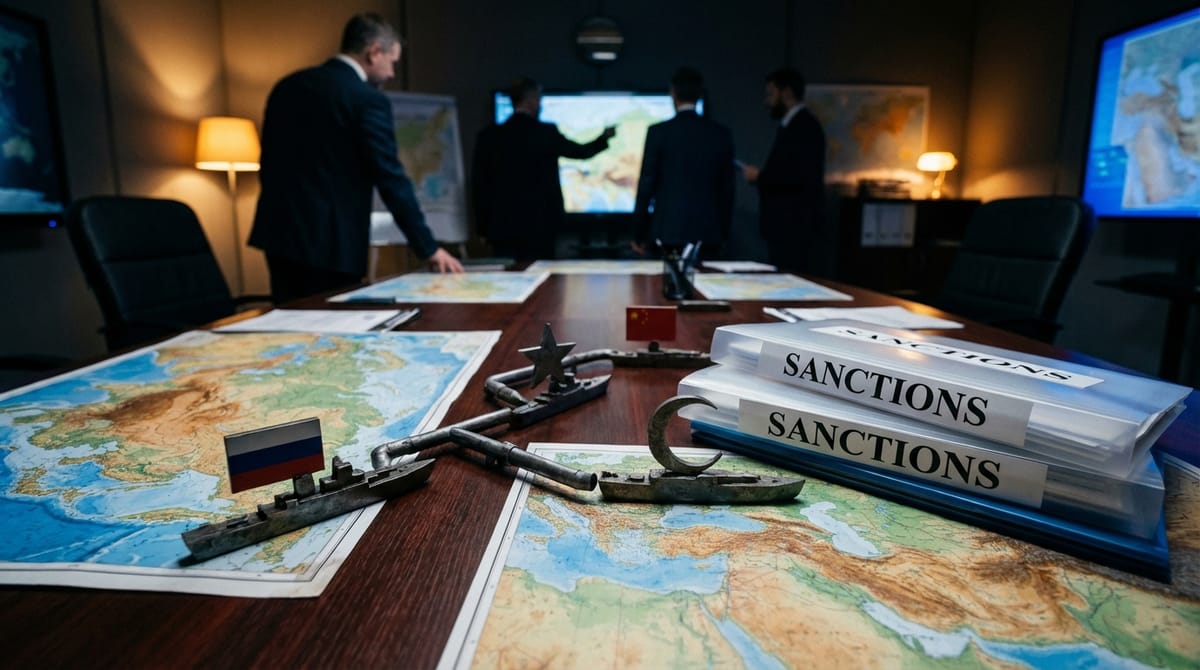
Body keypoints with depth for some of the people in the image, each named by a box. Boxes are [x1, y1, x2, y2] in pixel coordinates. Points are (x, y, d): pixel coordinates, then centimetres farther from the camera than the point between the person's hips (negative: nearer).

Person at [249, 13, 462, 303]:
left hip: (279, 231, 8)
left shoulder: (286, 86, 12)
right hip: (330, 241, -7)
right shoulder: (368, 99, -11)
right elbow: (391, 179, -13)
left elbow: (268, 161, 16)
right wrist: (429, 248, -7)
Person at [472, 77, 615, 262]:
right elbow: (582, 152, 11)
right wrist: (604, 137, 30)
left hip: (501, 227, 3)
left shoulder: (488, 135, 2)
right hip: (539, 226, -2)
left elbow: (479, 184, 4)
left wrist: (482, 227, 11)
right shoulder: (546, 132, -5)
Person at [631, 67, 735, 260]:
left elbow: (646, 184, -4)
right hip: (709, 232, 3)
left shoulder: (659, 132, -4)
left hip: (670, 230, -2)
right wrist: (723, 233, 17)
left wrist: (638, 235, 3)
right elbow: (727, 187, 8)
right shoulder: (722, 134, 5)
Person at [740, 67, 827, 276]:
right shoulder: (790, 126, 18)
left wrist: (760, 176, -14)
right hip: (786, 230, 9)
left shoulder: (806, 126, -11)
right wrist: (761, 176, 6)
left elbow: (802, 175, -22)